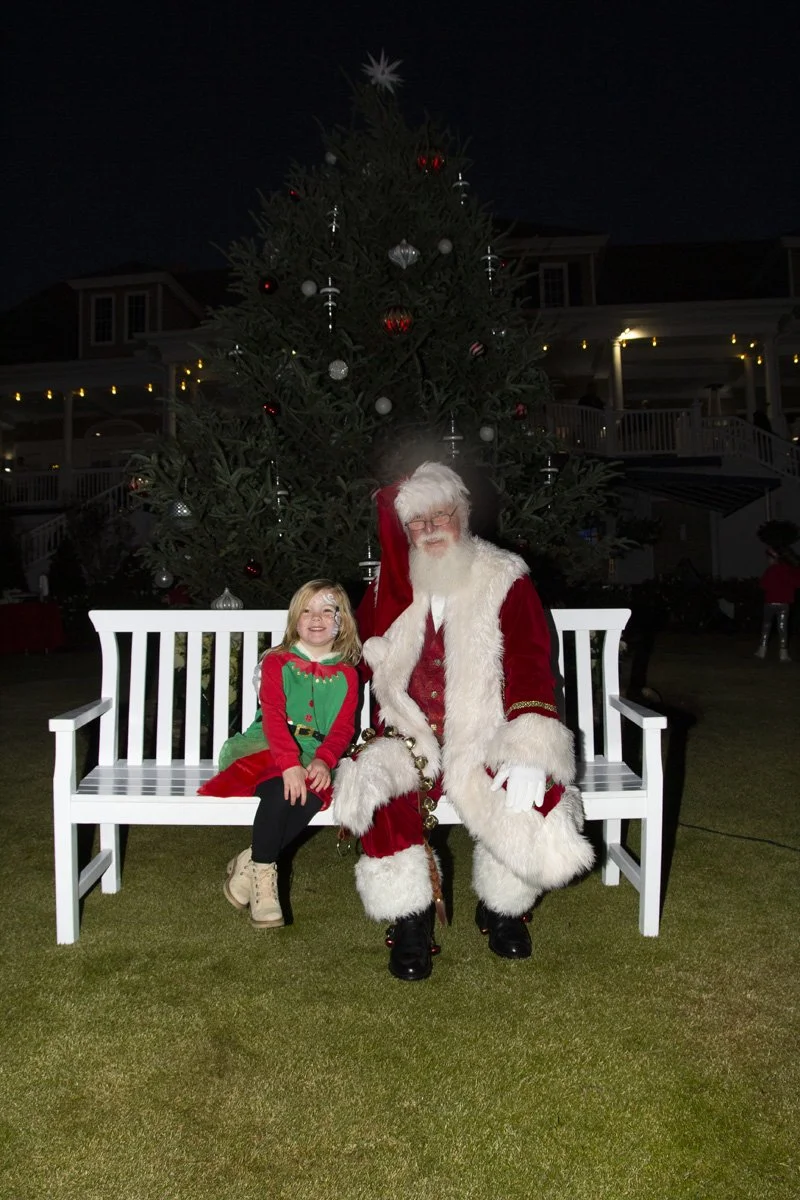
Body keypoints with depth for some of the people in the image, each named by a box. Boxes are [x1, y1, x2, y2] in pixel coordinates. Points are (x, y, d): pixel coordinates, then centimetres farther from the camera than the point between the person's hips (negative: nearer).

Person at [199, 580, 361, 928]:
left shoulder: (346, 674, 11)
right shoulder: (277, 662, 5)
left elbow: (343, 727, 1)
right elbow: (273, 716, -10)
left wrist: (323, 760, -22)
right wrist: (289, 764, -27)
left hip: (316, 759, 2)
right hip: (270, 751, -2)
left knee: (314, 795, -31)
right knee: (279, 792, -34)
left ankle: (248, 862, -14)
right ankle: (263, 873, -13)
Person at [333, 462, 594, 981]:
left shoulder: (505, 579, 0)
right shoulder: (389, 589, 9)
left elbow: (529, 665, -10)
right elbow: (364, 664, 17)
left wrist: (529, 755, -22)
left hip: (485, 739, -2)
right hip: (412, 739, 2)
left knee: (535, 799, -26)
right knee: (377, 790, -28)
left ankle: (501, 909, 8)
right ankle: (410, 920, -4)